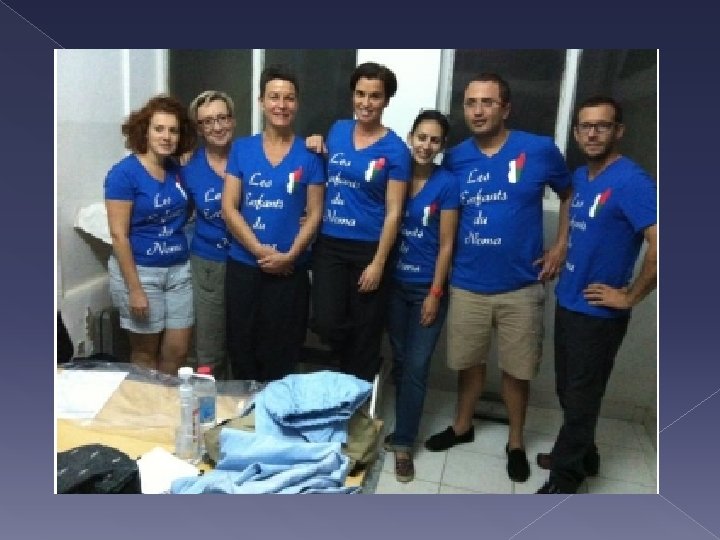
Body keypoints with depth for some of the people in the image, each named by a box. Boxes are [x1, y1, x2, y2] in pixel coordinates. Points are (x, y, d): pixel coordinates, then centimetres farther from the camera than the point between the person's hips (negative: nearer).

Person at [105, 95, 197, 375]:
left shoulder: (177, 170, 5)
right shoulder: (124, 173, -13)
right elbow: (118, 235, -16)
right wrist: (134, 288, -18)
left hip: (179, 269, 6)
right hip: (140, 269, -5)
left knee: (177, 351, 10)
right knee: (145, 352, 9)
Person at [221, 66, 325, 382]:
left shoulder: (309, 154, 0)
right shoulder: (241, 149, 2)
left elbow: (315, 213, -1)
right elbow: (229, 208, -2)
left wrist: (290, 255, -13)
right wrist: (261, 251, -12)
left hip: (290, 269, -1)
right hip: (243, 265, 1)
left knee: (281, 350, 7)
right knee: (241, 344, 10)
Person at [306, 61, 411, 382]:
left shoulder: (395, 149, -7)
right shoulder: (338, 130, 7)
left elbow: (393, 212, -9)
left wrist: (378, 262, -13)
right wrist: (319, 149, 3)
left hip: (369, 248, -3)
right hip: (329, 244, 4)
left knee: (365, 332, 6)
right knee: (326, 324, -6)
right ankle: (354, 367, 26)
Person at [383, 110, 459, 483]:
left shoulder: (447, 184, -8)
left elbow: (446, 244, -8)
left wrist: (435, 293, -10)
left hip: (427, 287, -3)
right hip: (394, 283, 3)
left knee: (416, 366, 2)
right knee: (399, 360, 13)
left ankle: (403, 443, 13)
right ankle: (404, 430, 30)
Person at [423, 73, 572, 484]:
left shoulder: (540, 150, -7)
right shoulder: (455, 158, -1)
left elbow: (570, 195, 9)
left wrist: (562, 245, 0)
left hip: (521, 286, -1)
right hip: (467, 284, 2)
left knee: (518, 368, 11)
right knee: (470, 361, 16)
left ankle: (516, 441, 32)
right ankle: (462, 426, 39)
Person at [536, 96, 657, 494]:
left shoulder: (630, 181, -19)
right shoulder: (580, 177, 7)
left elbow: (660, 244, -28)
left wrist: (630, 296, -20)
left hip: (598, 313, -8)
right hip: (567, 303, 8)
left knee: (580, 398, 5)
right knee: (567, 391, 20)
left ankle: (564, 480, 20)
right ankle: (581, 455, 40)